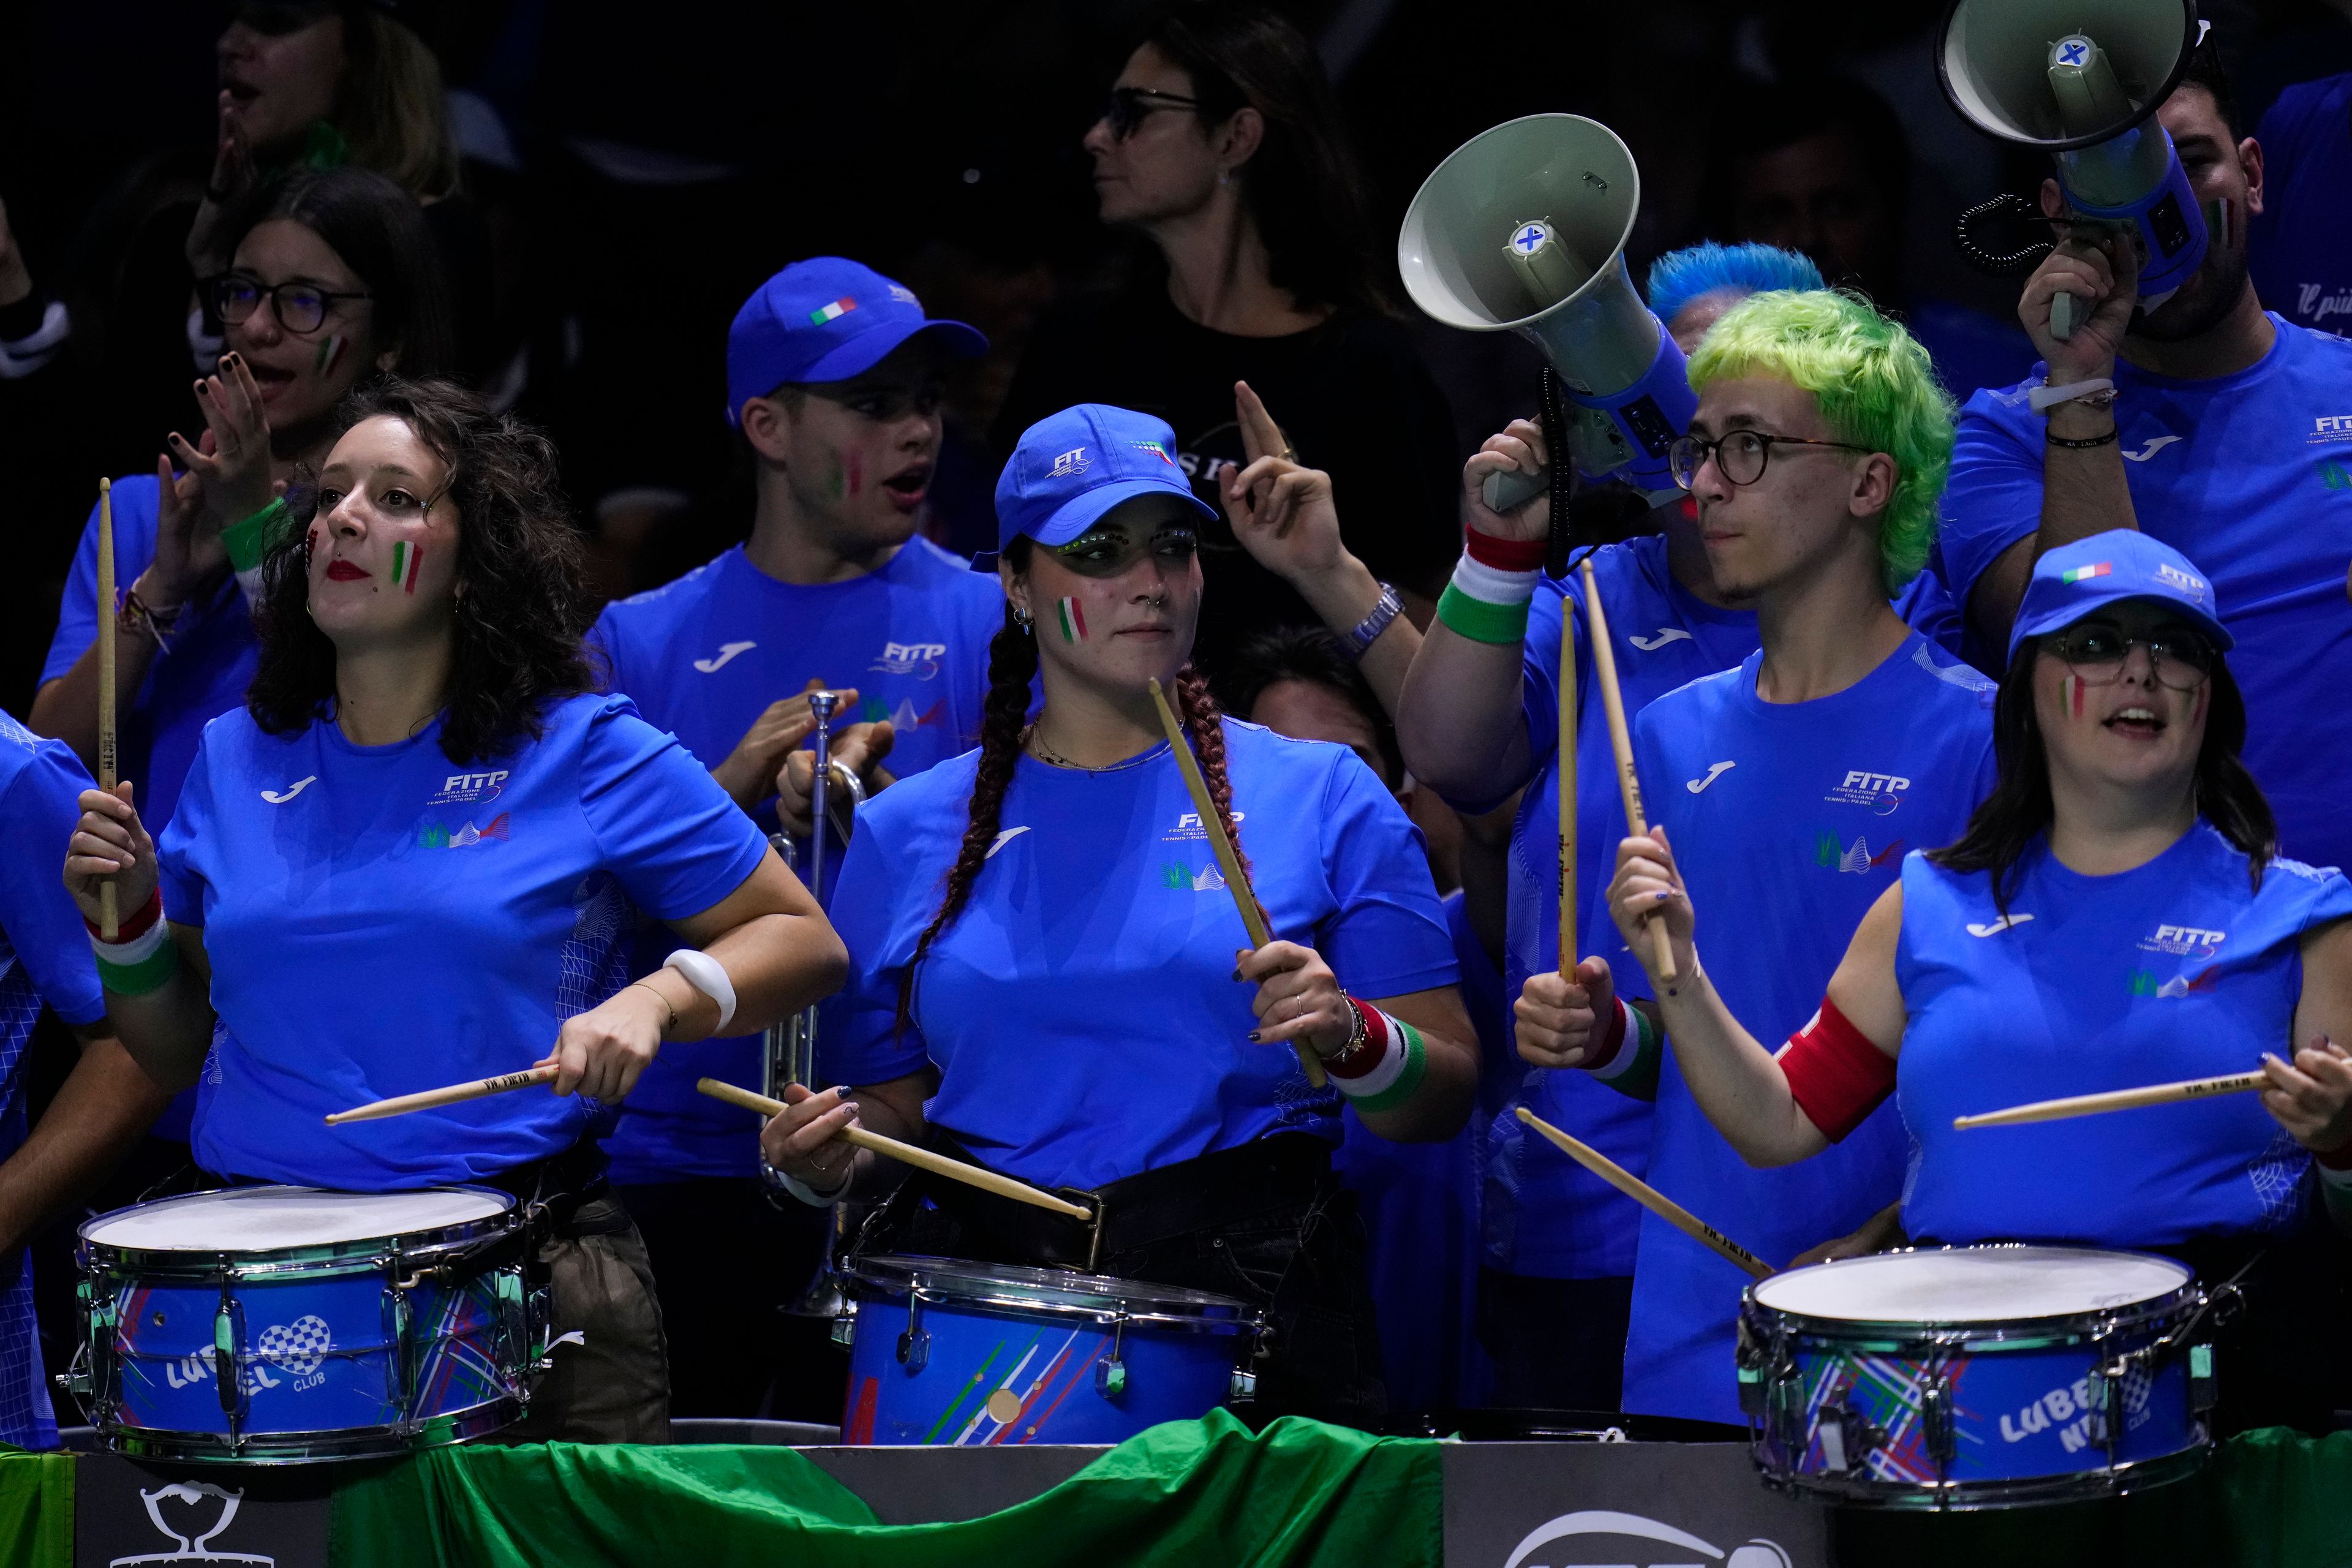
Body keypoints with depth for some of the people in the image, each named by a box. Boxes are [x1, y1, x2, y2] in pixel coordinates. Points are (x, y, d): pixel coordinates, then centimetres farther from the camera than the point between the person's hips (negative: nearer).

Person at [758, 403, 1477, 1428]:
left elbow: (1444, 1098, 6)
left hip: (1250, 1306, -1)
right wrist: (824, 1160, -3)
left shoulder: (1322, 797, 8)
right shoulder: (910, 833, 13)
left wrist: (1349, 1037, -14)